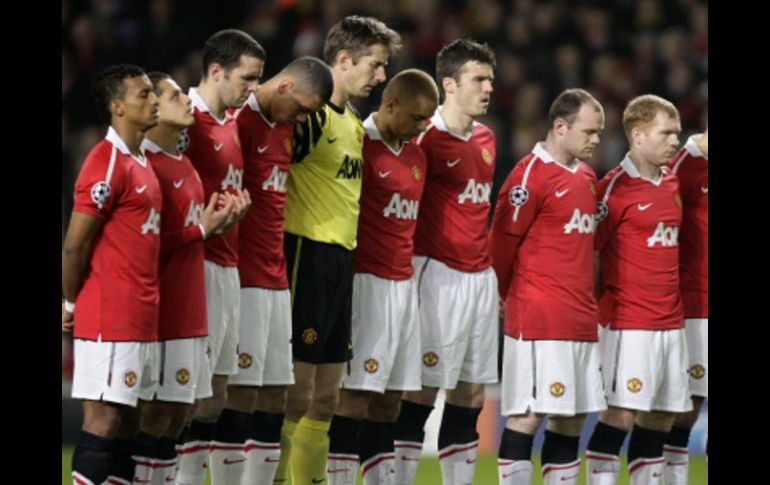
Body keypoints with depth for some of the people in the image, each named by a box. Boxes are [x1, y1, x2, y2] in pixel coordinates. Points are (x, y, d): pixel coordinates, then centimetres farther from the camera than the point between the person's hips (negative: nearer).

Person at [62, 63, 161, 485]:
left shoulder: (141, 162, 16)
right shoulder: (107, 162, -14)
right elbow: (74, 244, -13)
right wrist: (71, 304, -4)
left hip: (141, 319, 9)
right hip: (109, 319, -9)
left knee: (125, 419, 9)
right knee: (103, 416, -9)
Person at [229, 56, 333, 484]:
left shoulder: (286, 128, 16)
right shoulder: (241, 122, -13)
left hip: (276, 278, 9)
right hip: (245, 278, -9)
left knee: (276, 393, 8)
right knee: (242, 394, -9)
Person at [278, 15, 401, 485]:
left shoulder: (352, 120, 17)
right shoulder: (312, 114, -12)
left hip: (341, 262, 9)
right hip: (308, 256, -9)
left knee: (326, 397, 11)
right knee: (297, 392, -9)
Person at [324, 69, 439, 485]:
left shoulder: (416, 157, 16)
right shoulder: (361, 147, -11)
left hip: (404, 286, 8)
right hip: (368, 283, -8)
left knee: (390, 398, 8)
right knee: (356, 394, -9)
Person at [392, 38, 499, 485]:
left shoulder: (486, 139, 13)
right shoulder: (428, 138, -11)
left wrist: (492, 270, 18)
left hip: (481, 276, 8)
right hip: (441, 275, -8)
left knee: (473, 390, 8)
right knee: (424, 387, -7)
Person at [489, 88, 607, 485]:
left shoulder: (586, 177, 16)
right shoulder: (531, 174, -10)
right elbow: (502, 240, -7)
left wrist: (585, 298, 16)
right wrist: (506, 297, 3)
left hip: (581, 318, 8)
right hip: (538, 319, -8)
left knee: (572, 417, 8)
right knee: (528, 415, -9)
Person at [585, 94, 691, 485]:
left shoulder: (670, 182, 12)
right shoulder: (615, 188, -11)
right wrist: (597, 309, -10)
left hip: (670, 320, 7)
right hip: (628, 322, -7)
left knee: (661, 416, 8)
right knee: (621, 413, -9)